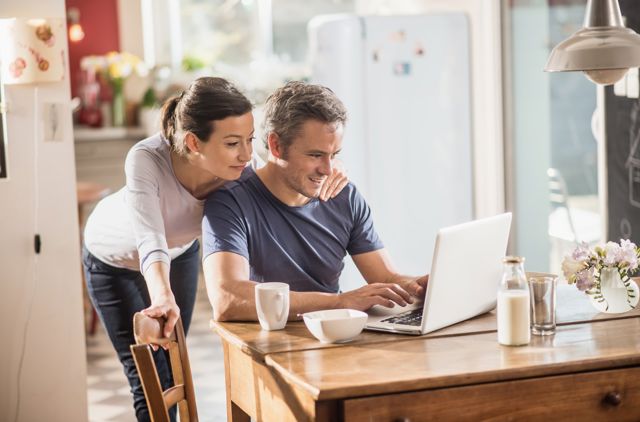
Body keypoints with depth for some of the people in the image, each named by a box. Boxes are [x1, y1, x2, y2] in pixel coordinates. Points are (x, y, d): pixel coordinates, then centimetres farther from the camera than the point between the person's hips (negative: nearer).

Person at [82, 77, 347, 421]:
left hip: (181, 253, 3)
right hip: (114, 259, -3)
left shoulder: (239, 170, -31)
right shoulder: (146, 160, -41)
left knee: (173, 369, 13)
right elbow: (150, 241, -48)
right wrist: (163, 298, -66)